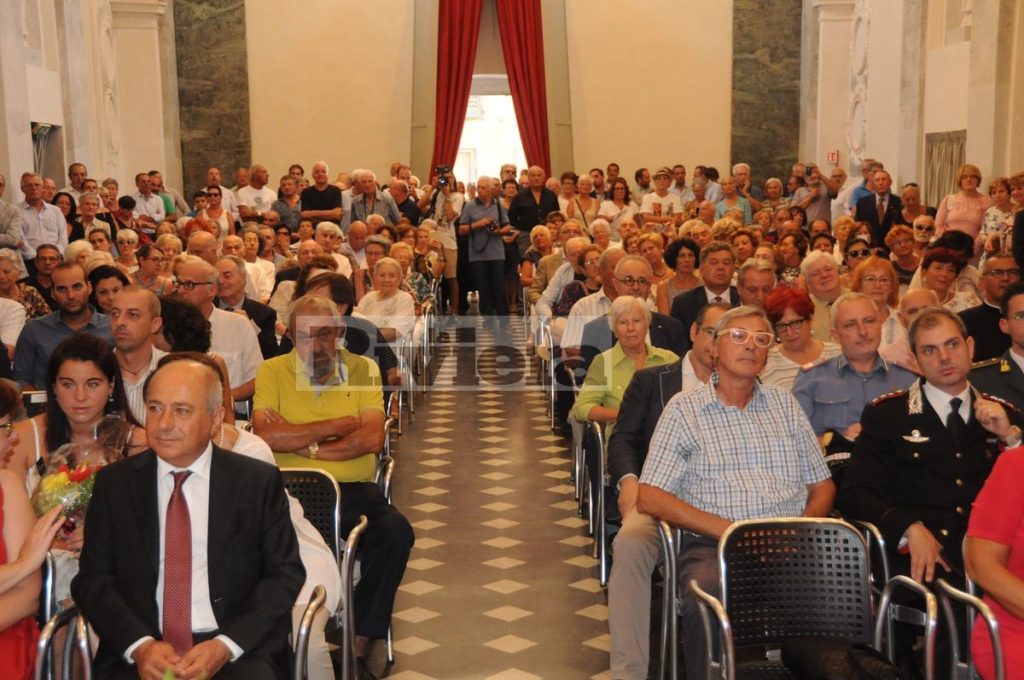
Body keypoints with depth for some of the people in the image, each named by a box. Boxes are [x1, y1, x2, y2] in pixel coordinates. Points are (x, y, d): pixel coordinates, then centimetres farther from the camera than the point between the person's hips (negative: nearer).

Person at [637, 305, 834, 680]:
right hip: (713, 545, -3)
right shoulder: (685, 408, 8)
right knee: (707, 598, -37)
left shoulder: (784, 404, 20)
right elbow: (650, 497, 0)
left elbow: (822, 485, 20)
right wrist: (729, 530, -10)